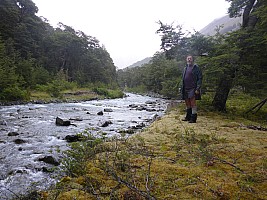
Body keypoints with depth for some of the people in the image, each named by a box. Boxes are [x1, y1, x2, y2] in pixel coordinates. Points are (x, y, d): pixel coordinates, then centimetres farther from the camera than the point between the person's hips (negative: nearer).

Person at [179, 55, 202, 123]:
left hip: (193, 89, -6)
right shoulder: (185, 68, 18)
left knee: (193, 103, -8)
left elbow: (200, 78, -8)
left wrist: (198, 89, -16)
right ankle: (188, 117, 22)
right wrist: (181, 88, 15)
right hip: (185, 89, 7)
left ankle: (193, 118, -3)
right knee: (187, 103, 11)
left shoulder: (196, 67, -2)